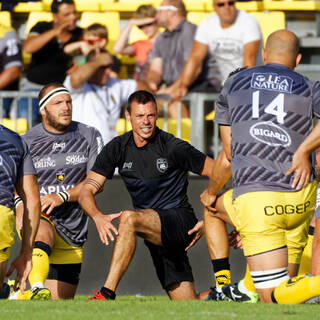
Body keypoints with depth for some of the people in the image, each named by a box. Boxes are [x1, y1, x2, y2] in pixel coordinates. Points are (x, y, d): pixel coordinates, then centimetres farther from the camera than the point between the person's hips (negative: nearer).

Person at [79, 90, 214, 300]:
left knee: (128, 219, -33)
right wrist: (98, 217, -22)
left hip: (180, 222, -5)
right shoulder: (118, 148, 2)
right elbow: (87, 191, 1)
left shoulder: (173, 147, -10)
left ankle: (107, 295, -34)